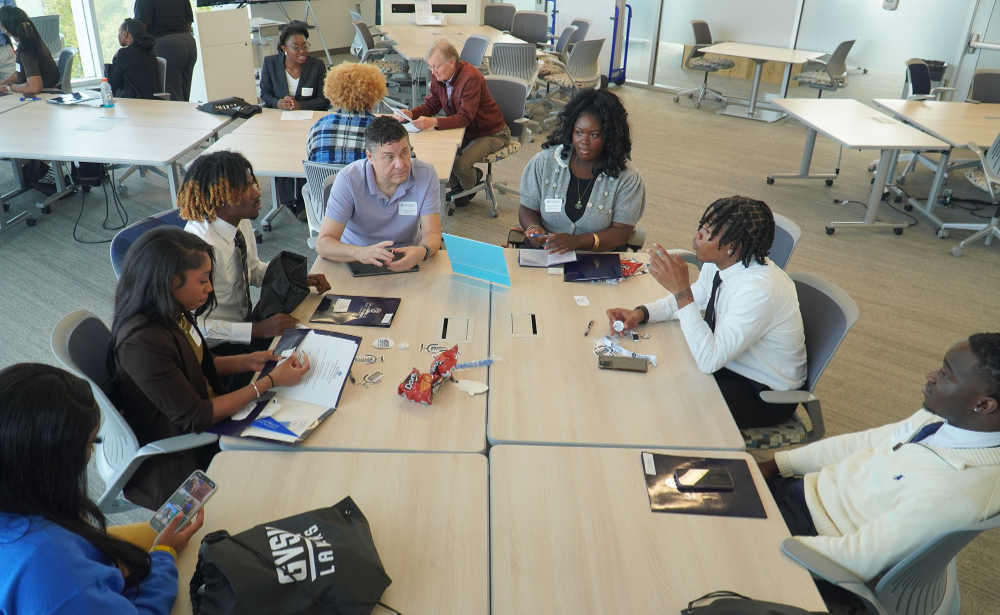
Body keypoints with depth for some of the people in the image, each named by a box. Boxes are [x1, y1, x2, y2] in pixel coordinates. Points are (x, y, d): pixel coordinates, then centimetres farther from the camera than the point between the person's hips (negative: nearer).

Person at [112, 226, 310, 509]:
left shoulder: (172, 314, -5)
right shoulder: (141, 343, -32)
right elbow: (195, 418, -26)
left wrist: (246, 361, -3)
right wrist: (270, 382, -23)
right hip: (175, 461, -8)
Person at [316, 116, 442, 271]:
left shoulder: (426, 175, -10)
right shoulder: (348, 180, -15)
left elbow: (432, 234, -10)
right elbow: (323, 244, -20)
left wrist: (422, 252, -35)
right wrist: (361, 253, -41)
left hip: (409, 260, 1)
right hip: (357, 264, 0)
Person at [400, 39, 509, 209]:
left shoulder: (471, 78, -28)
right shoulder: (438, 76, -5)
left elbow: (465, 118, -34)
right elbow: (431, 105, 1)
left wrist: (433, 122, -47)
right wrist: (411, 114, -20)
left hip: (491, 133, -7)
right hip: (464, 131, 7)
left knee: (459, 164, -26)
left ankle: (470, 188, 11)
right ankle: (455, 186, 16)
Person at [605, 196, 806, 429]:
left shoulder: (759, 291, -35)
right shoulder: (718, 263, -10)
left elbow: (709, 361, -35)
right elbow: (694, 298, 11)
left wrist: (681, 291, -38)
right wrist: (641, 313, -6)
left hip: (765, 395, -7)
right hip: (727, 359, 8)